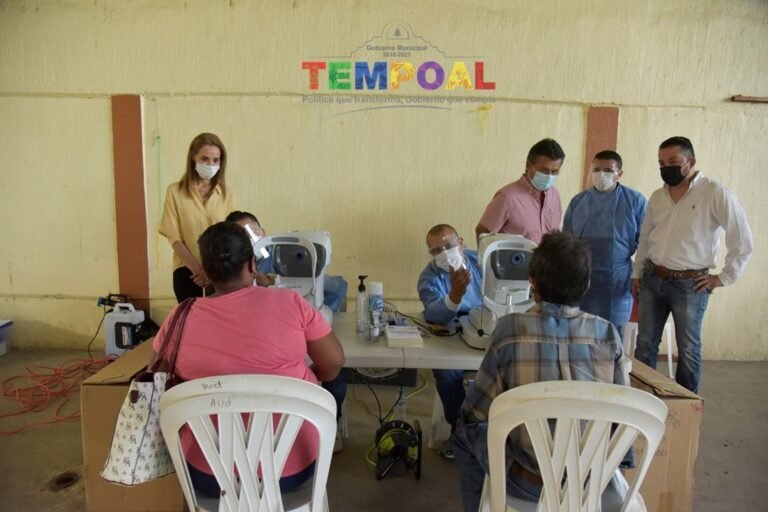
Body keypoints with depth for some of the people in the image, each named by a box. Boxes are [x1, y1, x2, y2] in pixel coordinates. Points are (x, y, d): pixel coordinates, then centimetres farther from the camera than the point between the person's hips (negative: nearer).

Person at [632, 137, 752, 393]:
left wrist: (725, 277, -7)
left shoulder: (715, 194, -10)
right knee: (645, 345, 11)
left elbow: (743, 239, -10)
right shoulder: (657, 196, 8)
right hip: (652, 279, 5)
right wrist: (637, 273, 14)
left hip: (689, 284, -5)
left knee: (688, 350, 8)